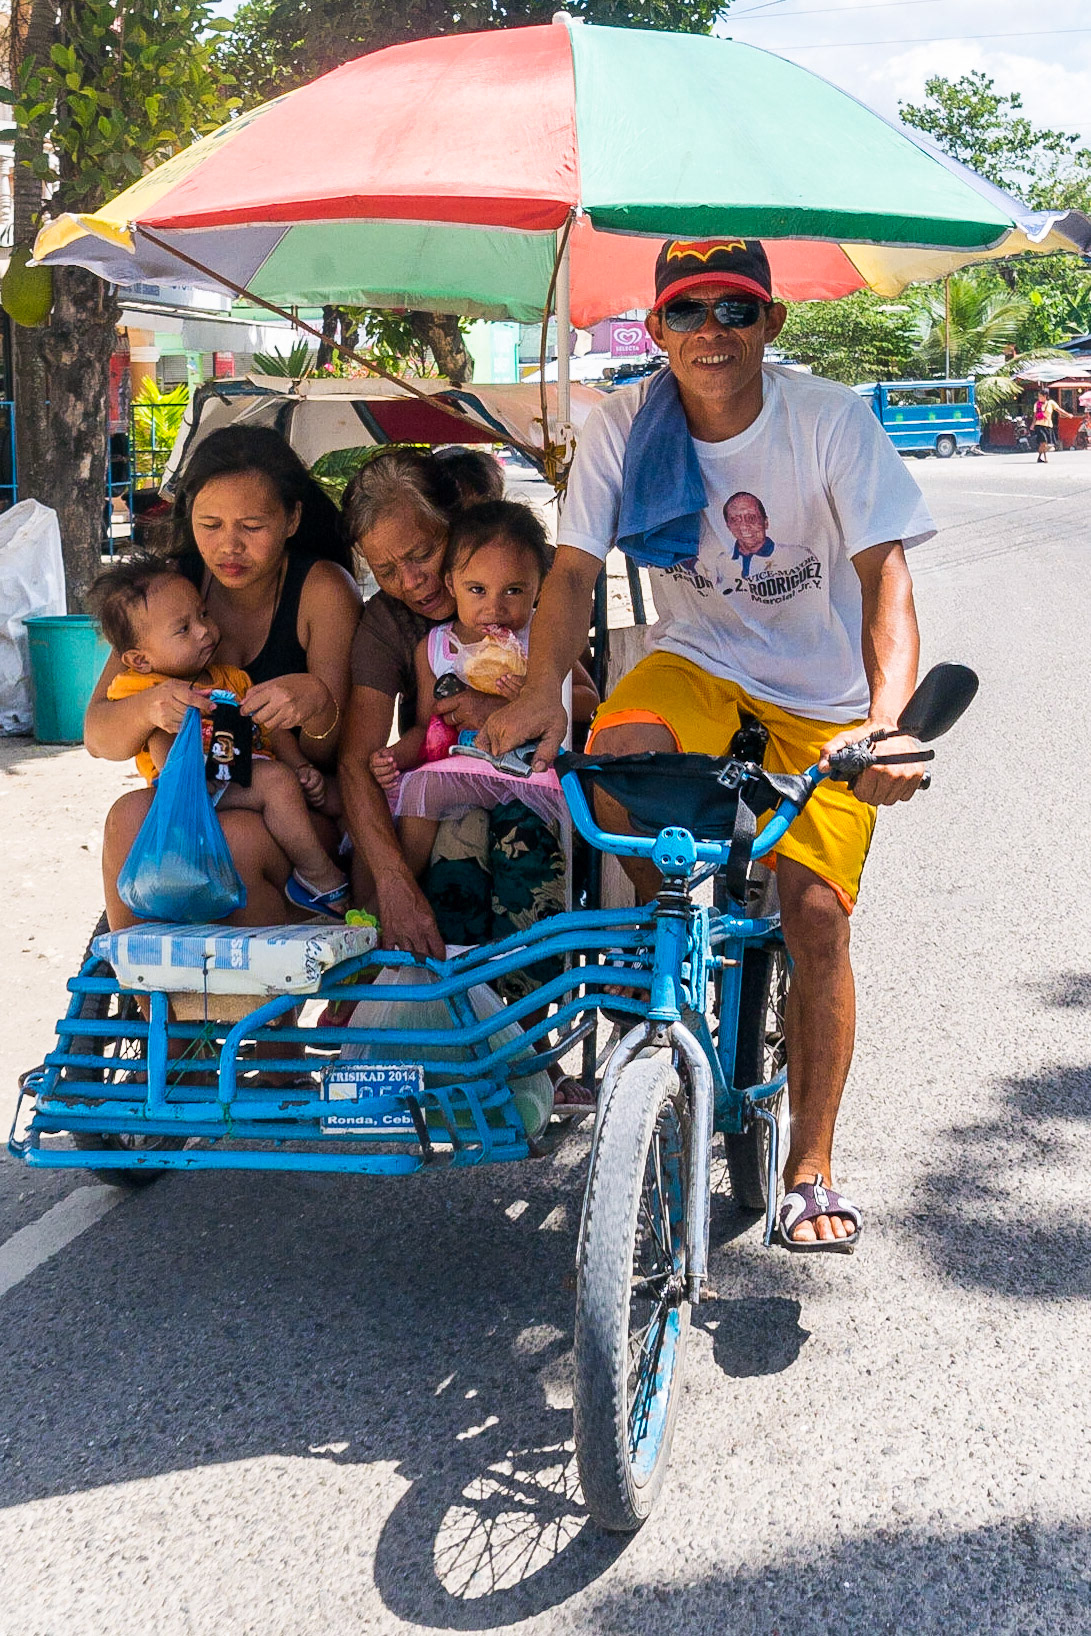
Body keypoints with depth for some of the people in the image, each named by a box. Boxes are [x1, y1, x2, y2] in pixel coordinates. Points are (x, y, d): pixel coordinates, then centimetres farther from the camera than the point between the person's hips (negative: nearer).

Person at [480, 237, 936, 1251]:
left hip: (822, 701, -1)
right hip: (699, 663, 1)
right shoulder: (624, 427, -12)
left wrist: (889, 716, -42)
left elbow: (885, 574, -26)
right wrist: (540, 690, -36)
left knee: (814, 917, -11)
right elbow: (574, 568, -17)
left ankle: (810, 1166, 5)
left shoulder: (831, 421, -19)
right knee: (619, 750, -33)